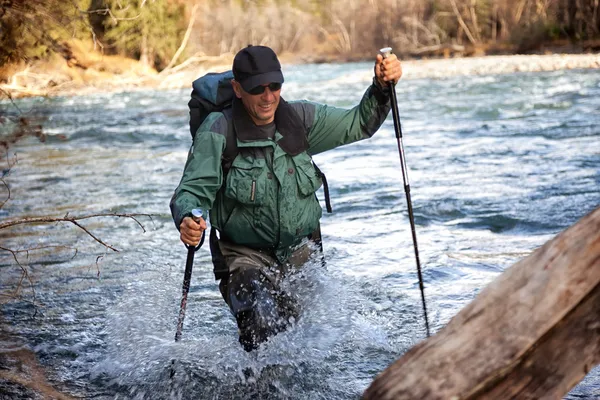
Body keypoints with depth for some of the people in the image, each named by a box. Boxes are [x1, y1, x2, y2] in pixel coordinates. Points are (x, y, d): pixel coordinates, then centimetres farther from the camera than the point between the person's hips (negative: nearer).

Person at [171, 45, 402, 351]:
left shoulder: (299, 119, 0)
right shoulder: (217, 133, -11)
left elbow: (358, 124, 12)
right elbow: (192, 191, -17)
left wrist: (382, 87, -5)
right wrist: (188, 220, -39)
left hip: (302, 255, 4)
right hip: (245, 257, -4)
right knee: (266, 322, -30)